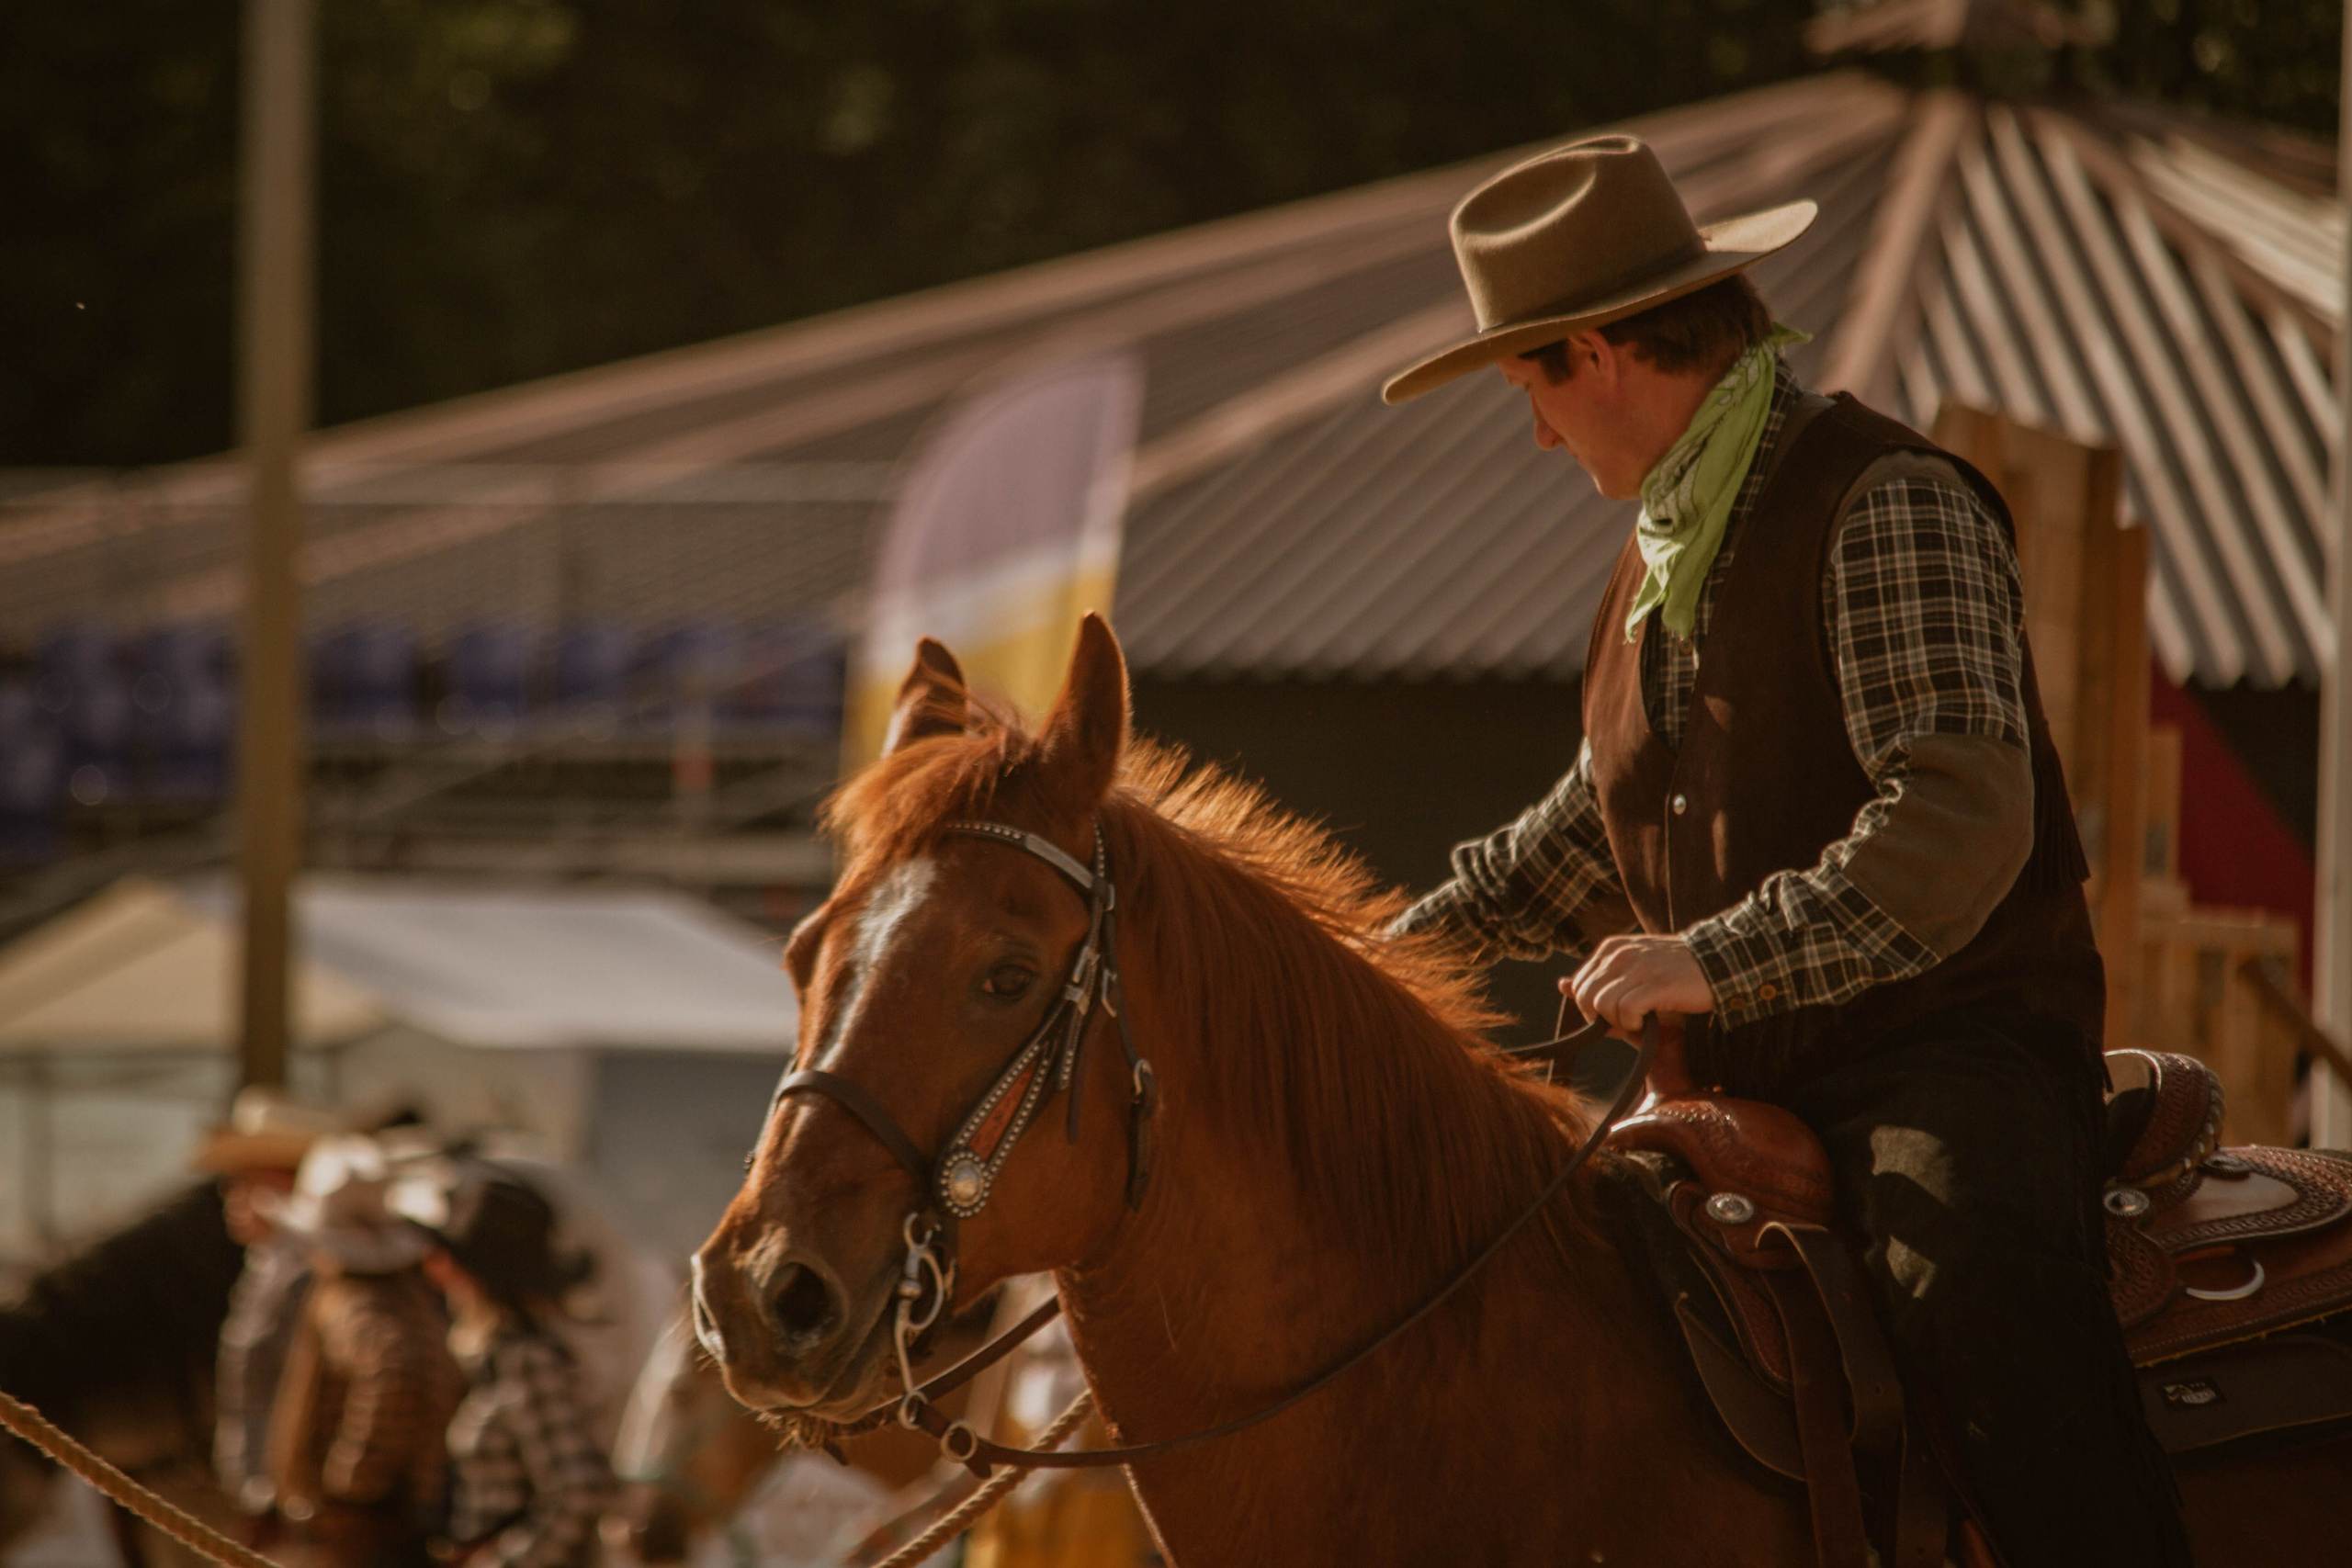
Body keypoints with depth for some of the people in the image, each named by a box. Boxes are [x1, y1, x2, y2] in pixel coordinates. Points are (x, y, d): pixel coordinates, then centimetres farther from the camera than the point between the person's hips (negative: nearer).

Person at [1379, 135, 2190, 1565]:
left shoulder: (1886, 507, -10)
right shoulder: (1664, 558, 19)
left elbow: (1961, 818, -23)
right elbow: (1590, 840, 33)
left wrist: (1721, 958, -29)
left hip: (1953, 1051, -9)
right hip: (1739, 1084, 9)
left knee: (1973, 1281, -36)